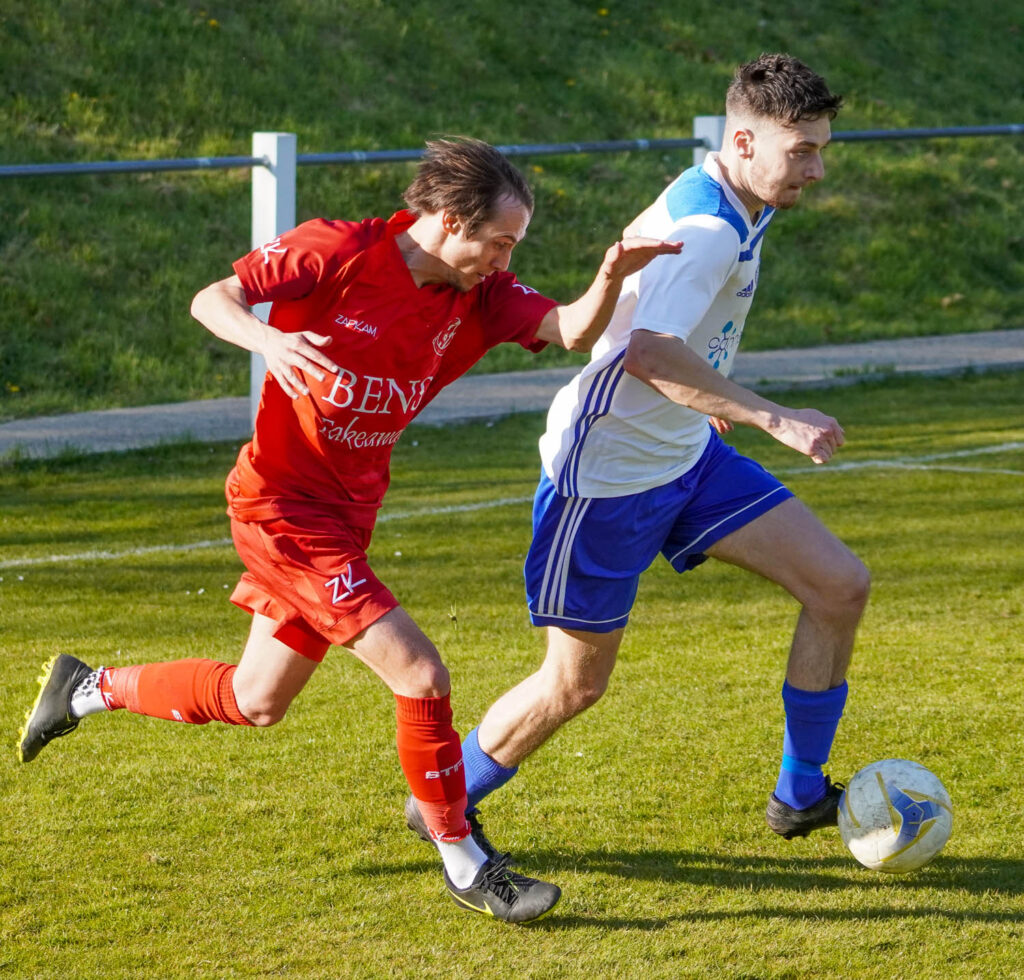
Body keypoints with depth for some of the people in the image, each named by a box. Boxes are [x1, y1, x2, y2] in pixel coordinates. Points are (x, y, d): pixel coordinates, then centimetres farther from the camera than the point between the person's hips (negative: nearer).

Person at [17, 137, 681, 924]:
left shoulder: (479, 295, -3)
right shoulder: (338, 252, -17)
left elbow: (572, 331, -15)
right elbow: (212, 299, -12)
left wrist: (611, 280, -37)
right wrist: (269, 339, -33)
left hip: (346, 514, 8)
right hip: (283, 501, -8)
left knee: (257, 702, 20)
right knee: (420, 674, -15)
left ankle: (88, 689, 40)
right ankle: (463, 864, -1)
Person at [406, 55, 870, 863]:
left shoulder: (728, 209, 2)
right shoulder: (708, 231, -28)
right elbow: (649, 354, -44)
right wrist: (772, 419, -46)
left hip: (687, 455, 9)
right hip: (607, 477, -9)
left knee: (841, 586, 0)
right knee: (576, 684, 4)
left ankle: (801, 797, 11)